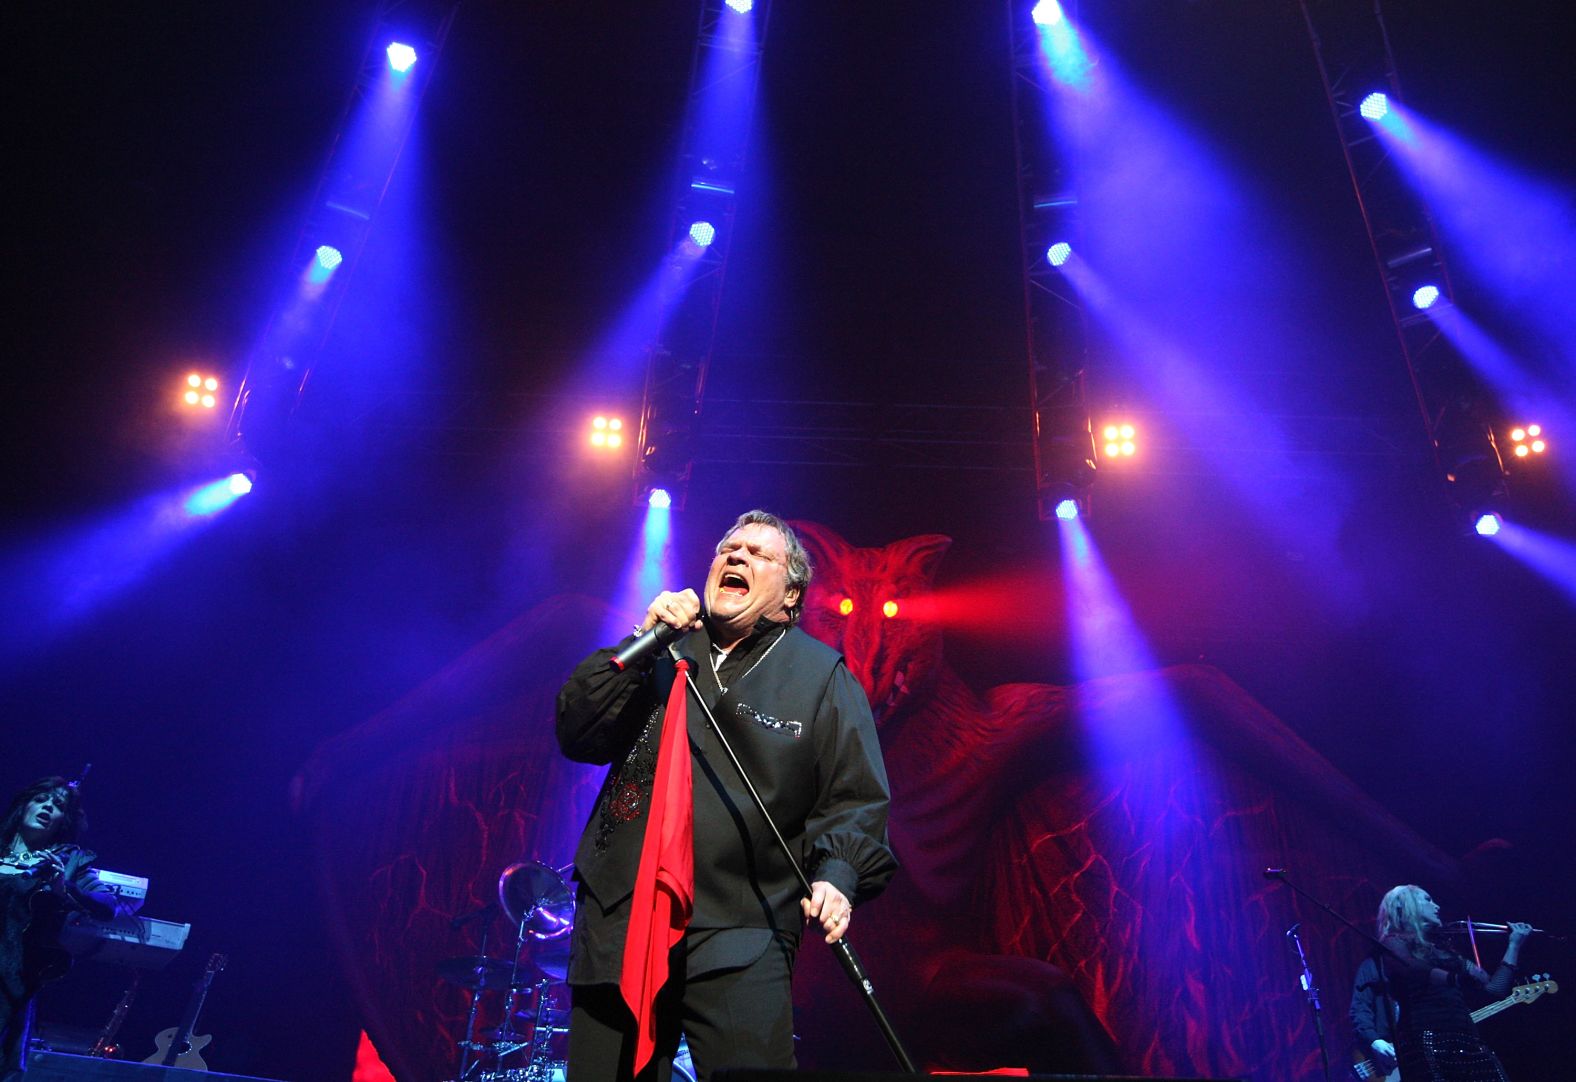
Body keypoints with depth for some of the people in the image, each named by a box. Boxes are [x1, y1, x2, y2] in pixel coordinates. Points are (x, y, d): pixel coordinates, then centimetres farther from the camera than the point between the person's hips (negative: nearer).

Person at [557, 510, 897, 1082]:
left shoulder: (823, 676, 4)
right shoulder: (668, 651, 11)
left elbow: (855, 797, 1)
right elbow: (577, 737, 1)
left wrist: (837, 875, -17)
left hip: (740, 934, -2)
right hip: (619, 923, 3)